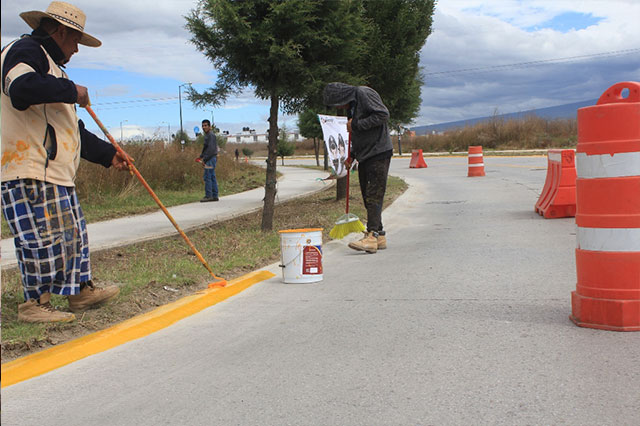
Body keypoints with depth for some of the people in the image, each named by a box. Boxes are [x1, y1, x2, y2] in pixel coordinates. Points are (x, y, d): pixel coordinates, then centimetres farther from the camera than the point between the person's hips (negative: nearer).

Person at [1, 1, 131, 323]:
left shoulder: (50, 64, 28)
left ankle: (81, 290, 26)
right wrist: (71, 91, -18)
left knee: (72, 232, 15)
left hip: (56, 173, 11)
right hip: (31, 172, -11)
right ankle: (34, 303, 4)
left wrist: (107, 154, 27)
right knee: (43, 236, -7)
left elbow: (70, 128, 30)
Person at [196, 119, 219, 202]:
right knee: (212, 177, 10)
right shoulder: (207, 135, 19)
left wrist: (204, 159, -21)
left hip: (210, 158, -10)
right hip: (210, 158, 10)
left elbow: (211, 148, -22)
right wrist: (201, 156, 21)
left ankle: (208, 196, -8)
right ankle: (214, 196, 12)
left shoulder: (211, 135, -13)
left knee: (207, 177, -10)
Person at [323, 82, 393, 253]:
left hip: (378, 153, -10)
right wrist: (351, 156, 18)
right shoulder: (351, 105, 19)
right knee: (368, 197, 9)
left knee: (374, 196, -14)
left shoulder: (364, 93, -10)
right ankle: (379, 236, 15)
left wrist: (356, 124, -16)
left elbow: (383, 114, -21)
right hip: (365, 156, 10)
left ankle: (372, 236, -17)